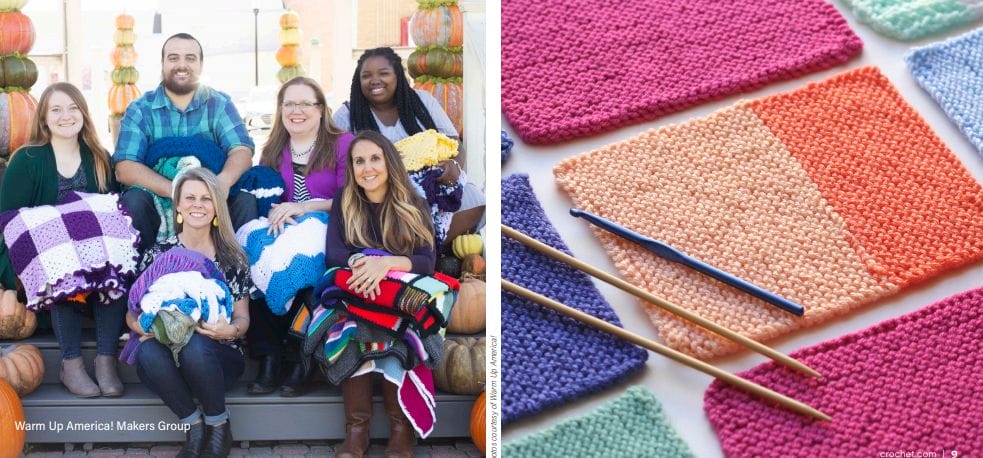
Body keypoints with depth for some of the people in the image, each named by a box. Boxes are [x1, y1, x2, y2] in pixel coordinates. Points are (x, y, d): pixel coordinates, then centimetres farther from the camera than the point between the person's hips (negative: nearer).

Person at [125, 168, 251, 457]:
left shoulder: (232, 258, 5)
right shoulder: (157, 254, 7)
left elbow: (243, 318, 3)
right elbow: (132, 314, 6)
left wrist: (230, 330, -21)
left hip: (217, 359, -1)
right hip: (168, 362, 1)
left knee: (195, 345, -35)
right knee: (148, 351, -34)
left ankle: (219, 428, -11)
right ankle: (194, 427, -13)